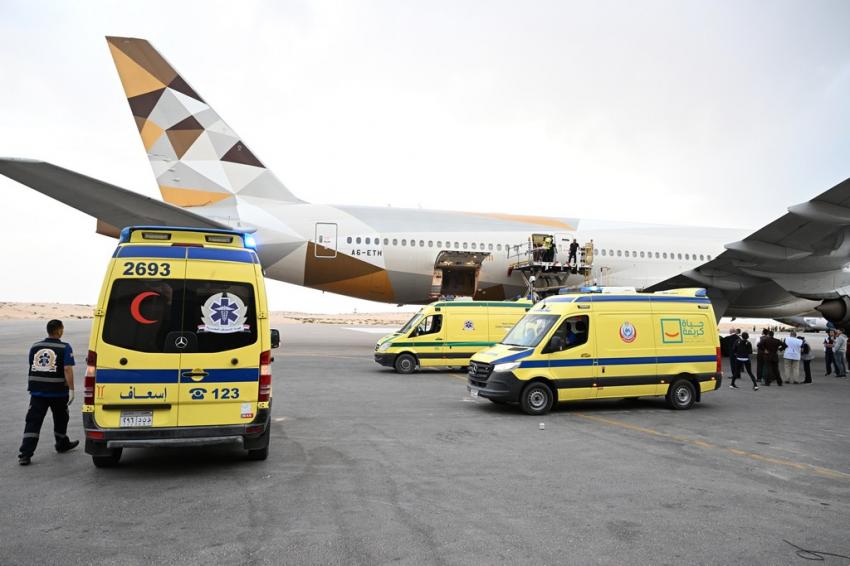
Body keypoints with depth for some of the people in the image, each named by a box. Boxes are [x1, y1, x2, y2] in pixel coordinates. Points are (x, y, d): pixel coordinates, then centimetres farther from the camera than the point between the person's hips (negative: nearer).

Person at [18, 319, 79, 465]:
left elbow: (31, 367, 19)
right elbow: (67, 369, -18)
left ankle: (25, 454, -7)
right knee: (60, 419, 17)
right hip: (57, 392, -3)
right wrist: (71, 389, -17)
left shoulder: (35, 347, 8)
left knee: (33, 422, 2)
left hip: (37, 391, 4)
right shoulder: (64, 348, -9)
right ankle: (62, 444, 35)